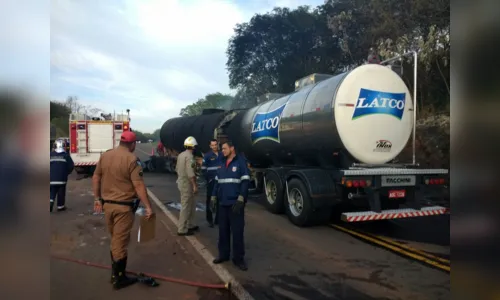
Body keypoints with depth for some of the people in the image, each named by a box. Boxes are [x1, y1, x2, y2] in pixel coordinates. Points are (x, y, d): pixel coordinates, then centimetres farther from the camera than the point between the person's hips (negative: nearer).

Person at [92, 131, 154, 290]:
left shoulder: (105, 155, 4)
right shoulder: (132, 159, -15)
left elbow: (96, 178, 10)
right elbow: (139, 185, -19)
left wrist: (97, 198, 19)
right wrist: (148, 206, -15)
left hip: (107, 203, 7)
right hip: (123, 206, -6)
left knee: (114, 239, 21)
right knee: (120, 242, 4)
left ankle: (115, 273, 33)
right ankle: (119, 278, 16)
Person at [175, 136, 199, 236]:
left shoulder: (181, 155, 9)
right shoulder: (189, 156, -19)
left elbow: (177, 169, 17)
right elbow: (190, 173, -25)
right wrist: (195, 185, -22)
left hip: (181, 182, 10)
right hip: (187, 184, -10)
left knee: (192, 204, 19)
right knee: (186, 207, -1)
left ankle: (190, 225, 28)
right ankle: (182, 229, 6)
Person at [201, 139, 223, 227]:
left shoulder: (222, 155, 8)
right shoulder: (207, 156, -3)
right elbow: (203, 169, -5)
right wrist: (208, 179, -11)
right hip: (211, 182, -4)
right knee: (210, 200, 2)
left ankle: (217, 219, 22)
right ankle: (210, 220, 10)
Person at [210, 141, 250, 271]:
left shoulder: (240, 162, -5)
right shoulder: (222, 164, 15)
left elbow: (245, 182, -10)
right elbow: (217, 182, 19)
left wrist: (240, 199, -17)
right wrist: (214, 197, 11)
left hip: (235, 203, -6)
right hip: (222, 203, 6)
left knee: (237, 232, 0)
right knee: (223, 230, 13)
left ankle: (238, 258, 11)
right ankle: (223, 254, 27)